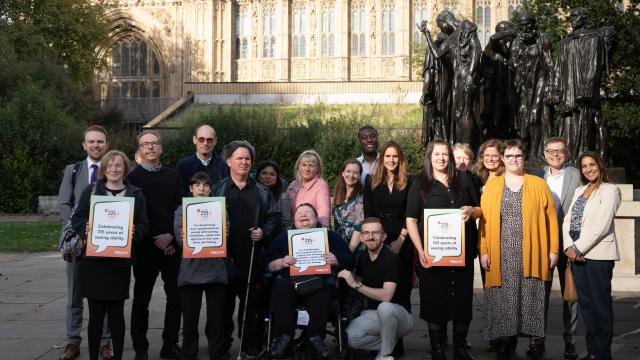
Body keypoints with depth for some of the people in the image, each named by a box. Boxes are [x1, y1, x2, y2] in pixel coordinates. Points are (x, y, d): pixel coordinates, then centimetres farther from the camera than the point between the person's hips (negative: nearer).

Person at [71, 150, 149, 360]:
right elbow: (77, 219, 7)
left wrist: (134, 232, -14)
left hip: (120, 261, 1)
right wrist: (86, 228, -14)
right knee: (96, 313, 1)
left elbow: (144, 225, 7)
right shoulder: (91, 191, 8)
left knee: (117, 313, 4)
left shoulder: (136, 194, 9)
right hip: (93, 260, 0)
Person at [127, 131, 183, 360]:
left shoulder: (173, 176, 11)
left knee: (176, 297, 2)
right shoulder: (132, 178, 1)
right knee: (141, 298, 4)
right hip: (145, 246, -2)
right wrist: (156, 240, -7)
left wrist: (171, 236, -8)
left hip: (171, 245, 3)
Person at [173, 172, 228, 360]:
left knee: (216, 319, 3)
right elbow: (180, 238, -4)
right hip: (190, 271, 0)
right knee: (190, 319, 5)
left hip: (215, 270, 0)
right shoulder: (181, 211, 8)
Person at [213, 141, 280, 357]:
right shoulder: (218, 190, 7)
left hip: (254, 257, 1)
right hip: (225, 256, -1)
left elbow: (274, 218, 12)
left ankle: (252, 346, 15)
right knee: (224, 304, 5)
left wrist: (264, 232, -5)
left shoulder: (262, 192, 12)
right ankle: (222, 346, 17)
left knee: (253, 303, 4)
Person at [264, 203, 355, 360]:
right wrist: (281, 262, -5)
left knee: (321, 296, -35)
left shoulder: (329, 235, 24)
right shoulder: (284, 236, 27)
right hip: (289, 280, 1)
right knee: (280, 291, -32)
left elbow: (349, 260, 14)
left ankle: (316, 338, -34)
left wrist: (336, 260, -7)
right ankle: (284, 338, -34)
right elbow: (267, 263, 15)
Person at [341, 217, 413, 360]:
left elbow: (386, 296, -28)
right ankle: (390, 342, 3)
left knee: (385, 307, -40)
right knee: (350, 337, -24)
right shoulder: (362, 258, 2)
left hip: (399, 314, -5)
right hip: (373, 314, 5)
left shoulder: (391, 258, -18)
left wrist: (356, 284, -24)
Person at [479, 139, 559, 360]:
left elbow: (550, 218, 4)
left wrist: (553, 250, -2)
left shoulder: (538, 185, 5)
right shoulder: (491, 186, 8)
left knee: (531, 299, 1)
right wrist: (484, 251, -3)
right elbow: (484, 221, 5)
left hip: (532, 256, -1)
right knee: (504, 300, 2)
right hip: (502, 256, 1)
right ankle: (504, 342, 10)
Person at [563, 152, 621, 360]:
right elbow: (567, 220, 10)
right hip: (577, 253, 7)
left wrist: (578, 248, -14)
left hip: (598, 254, -7)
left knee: (600, 304, -1)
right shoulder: (579, 191, 17)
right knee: (585, 303, 10)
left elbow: (601, 226, -14)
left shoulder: (610, 190, -5)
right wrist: (569, 247, -6)